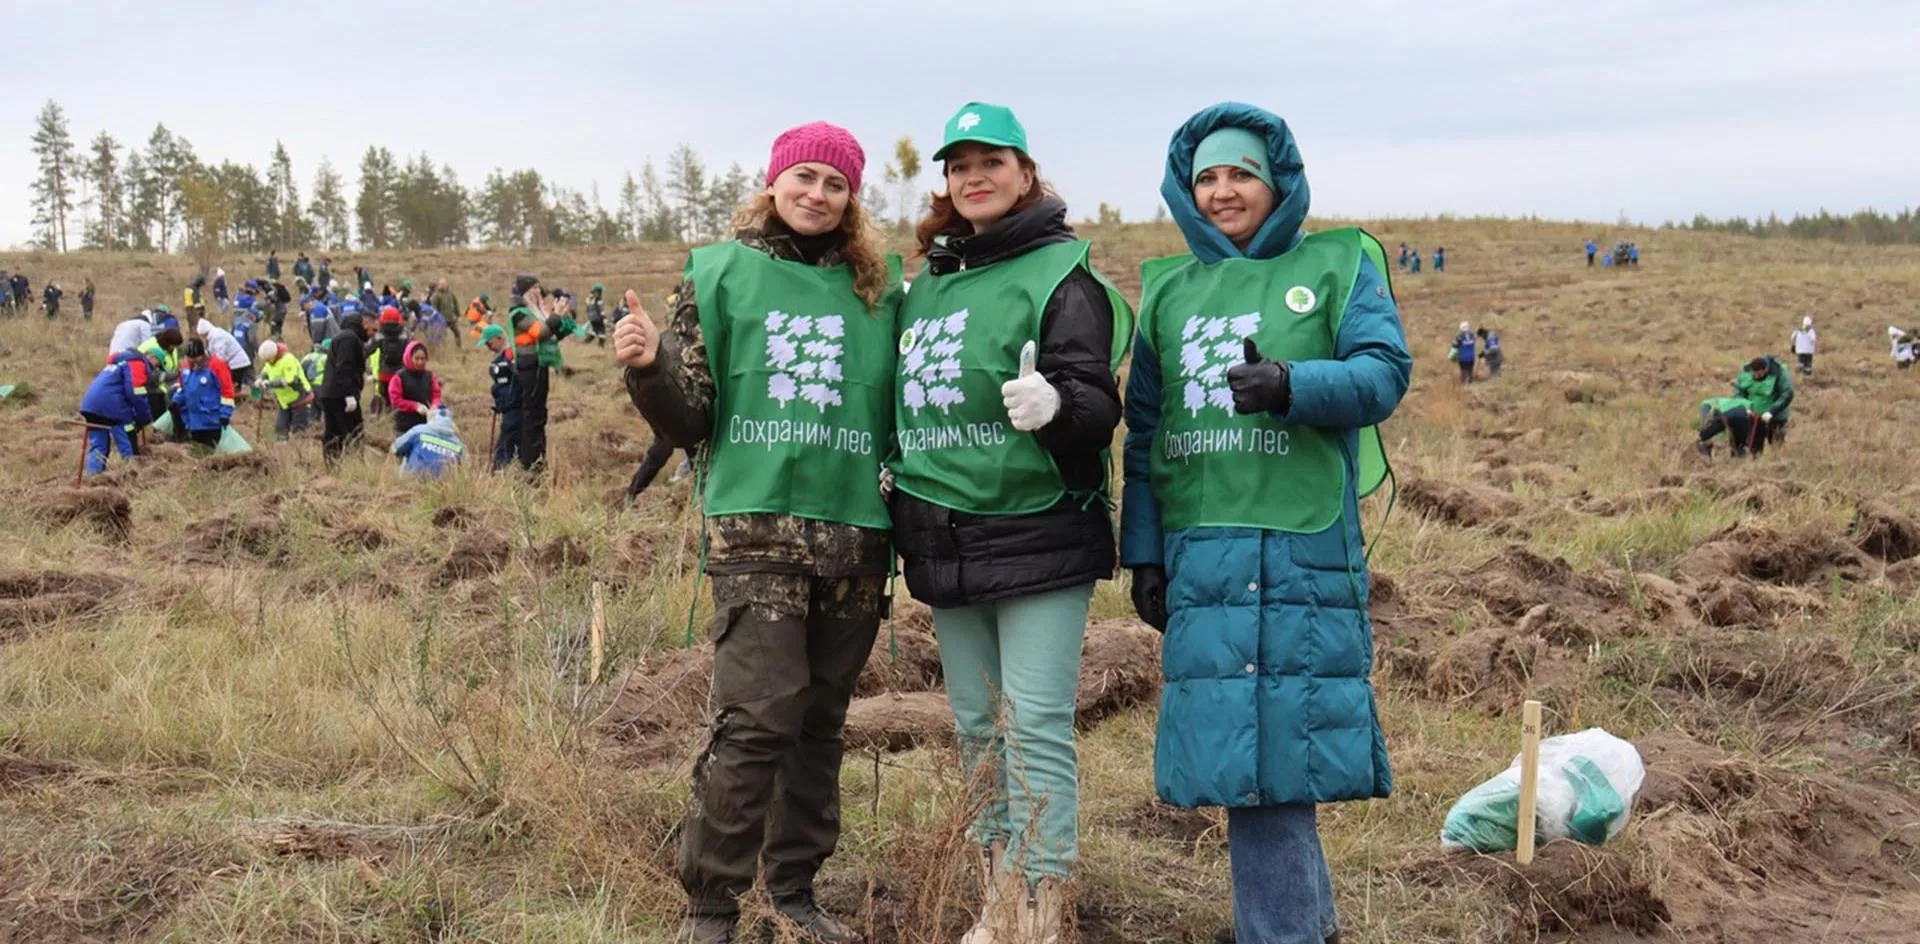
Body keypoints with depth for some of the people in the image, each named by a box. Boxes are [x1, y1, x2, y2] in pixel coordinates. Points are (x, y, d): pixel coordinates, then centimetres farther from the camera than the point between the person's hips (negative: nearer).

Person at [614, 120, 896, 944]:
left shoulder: (877, 288, 10)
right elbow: (689, 420, 1)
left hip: (855, 534, 3)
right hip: (757, 527, -3)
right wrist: (650, 366, -17)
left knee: (821, 721, 10)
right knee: (756, 718, -12)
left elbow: (904, 407, 14)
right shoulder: (721, 275, 4)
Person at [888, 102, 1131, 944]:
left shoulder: (1061, 275, -6)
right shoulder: (928, 284, 14)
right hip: (945, 547, 7)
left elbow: (1098, 401, -15)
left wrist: (1054, 403, -35)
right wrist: (897, 480, 12)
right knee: (976, 731, 13)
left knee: (1035, 732, -7)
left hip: (1038, 540, -7)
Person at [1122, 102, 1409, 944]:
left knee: (1288, 740, -5)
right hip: (1203, 553, 3)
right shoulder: (1170, 290, 16)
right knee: (1242, 749, 3)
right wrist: (1144, 551, 12)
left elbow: (1385, 372, -6)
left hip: (1306, 546, -3)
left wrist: (1291, 385, -24)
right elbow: (1144, 432, 17)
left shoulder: (1339, 265, 6)